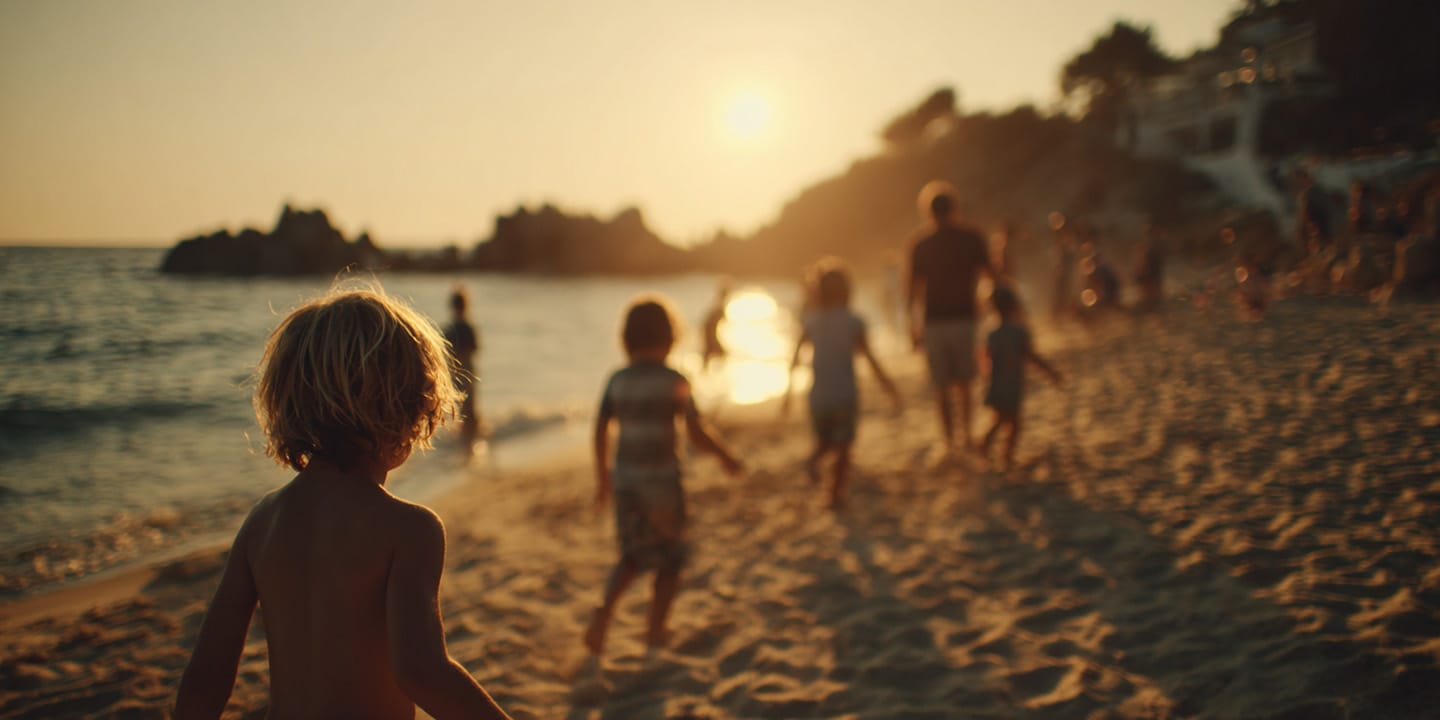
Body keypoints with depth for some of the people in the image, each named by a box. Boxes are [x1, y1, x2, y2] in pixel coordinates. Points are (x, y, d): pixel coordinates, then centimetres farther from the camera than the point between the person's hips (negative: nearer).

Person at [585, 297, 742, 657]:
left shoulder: (618, 380, 0)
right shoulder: (674, 381, -11)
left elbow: (600, 430, 3)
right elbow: (697, 434, -13)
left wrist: (602, 476, 14)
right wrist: (726, 456, 4)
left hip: (625, 478, 4)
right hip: (662, 479, -4)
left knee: (634, 556, 20)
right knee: (671, 557, 17)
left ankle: (604, 610, -3)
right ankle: (656, 628, 21)